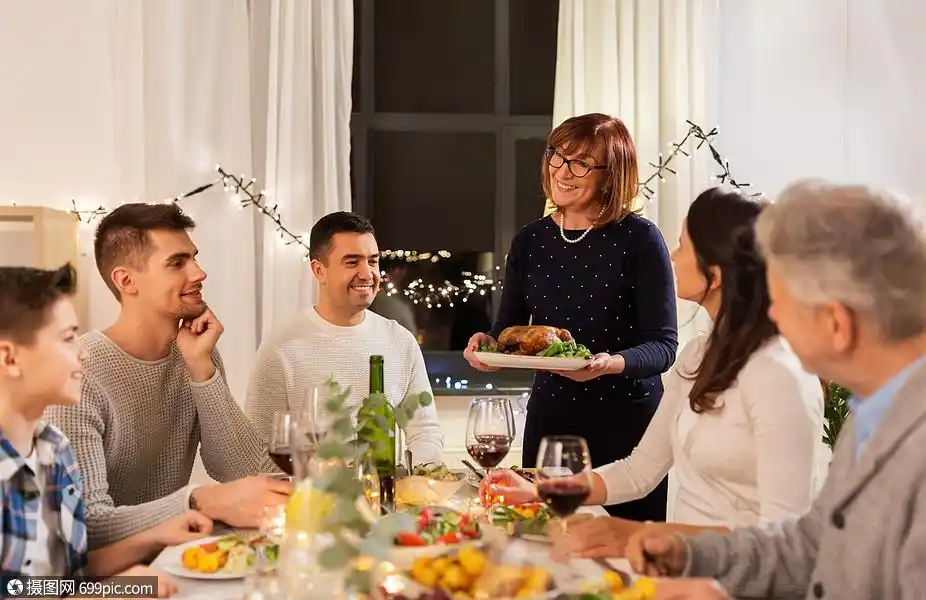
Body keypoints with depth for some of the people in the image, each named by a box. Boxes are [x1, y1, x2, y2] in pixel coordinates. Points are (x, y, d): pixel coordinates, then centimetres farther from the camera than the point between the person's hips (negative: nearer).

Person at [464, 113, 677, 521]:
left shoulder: (640, 239, -7)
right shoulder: (529, 242, 7)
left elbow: (664, 345, -9)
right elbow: (508, 329, 13)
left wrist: (613, 363, -27)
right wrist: (488, 344, -8)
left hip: (629, 423, -3)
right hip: (549, 419, 4)